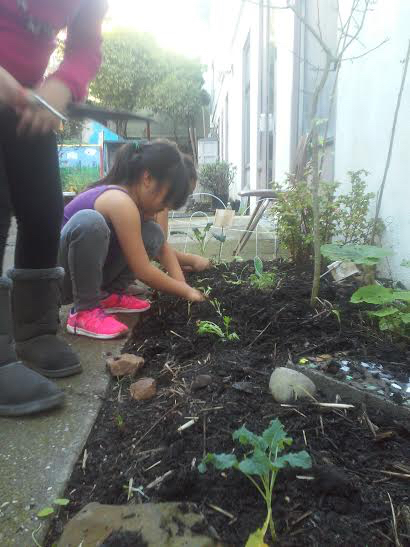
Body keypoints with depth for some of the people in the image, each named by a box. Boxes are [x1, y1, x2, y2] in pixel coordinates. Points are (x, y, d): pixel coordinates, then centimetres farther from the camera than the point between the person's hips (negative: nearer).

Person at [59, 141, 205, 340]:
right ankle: (84, 310, -22)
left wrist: (182, 286, -4)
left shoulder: (131, 199, 2)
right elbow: (143, 271, -24)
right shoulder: (120, 201, -25)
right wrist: (186, 292, -12)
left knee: (153, 235, -2)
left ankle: (109, 294, 5)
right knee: (89, 221, -37)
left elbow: (163, 248, 9)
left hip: (84, 276, 8)